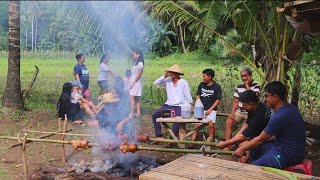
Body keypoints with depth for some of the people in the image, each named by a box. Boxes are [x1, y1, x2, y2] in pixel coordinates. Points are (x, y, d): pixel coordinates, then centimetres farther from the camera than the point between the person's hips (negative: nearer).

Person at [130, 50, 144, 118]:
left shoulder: (140, 63, -9)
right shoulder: (135, 63, 18)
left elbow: (139, 75, -14)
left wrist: (133, 83, -17)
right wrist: (130, 82, 8)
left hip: (136, 82, -9)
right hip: (132, 82, 9)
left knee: (132, 97, -15)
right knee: (136, 98, 5)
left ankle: (132, 113, -18)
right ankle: (138, 113, 5)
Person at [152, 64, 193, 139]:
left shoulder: (183, 82, -2)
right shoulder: (167, 81, 7)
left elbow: (188, 96, 0)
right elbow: (155, 83, 0)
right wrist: (164, 76, -7)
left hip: (179, 106, -4)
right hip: (168, 105, 4)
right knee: (155, 115, -11)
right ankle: (159, 136, -10)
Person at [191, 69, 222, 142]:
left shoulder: (216, 87, -2)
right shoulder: (201, 84, 10)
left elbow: (218, 100, -3)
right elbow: (198, 96, 16)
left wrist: (210, 109, -11)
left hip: (211, 109, -3)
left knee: (211, 124, -23)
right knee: (196, 124, -12)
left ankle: (210, 139, -7)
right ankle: (192, 141, -8)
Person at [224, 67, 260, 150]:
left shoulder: (256, 85, -3)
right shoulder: (239, 86, 10)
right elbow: (236, 102, 11)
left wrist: (247, 85, -12)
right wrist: (233, 112, -5)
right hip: (239, 111, 5)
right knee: (228, 122, -16)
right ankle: (227, 146, -17)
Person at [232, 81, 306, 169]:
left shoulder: (280, 116, -25)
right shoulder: (289, 107, 5)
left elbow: (261, 139, -15)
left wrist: (242, 149, -2)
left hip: (288, 155, -10)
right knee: (254, 149, 16)